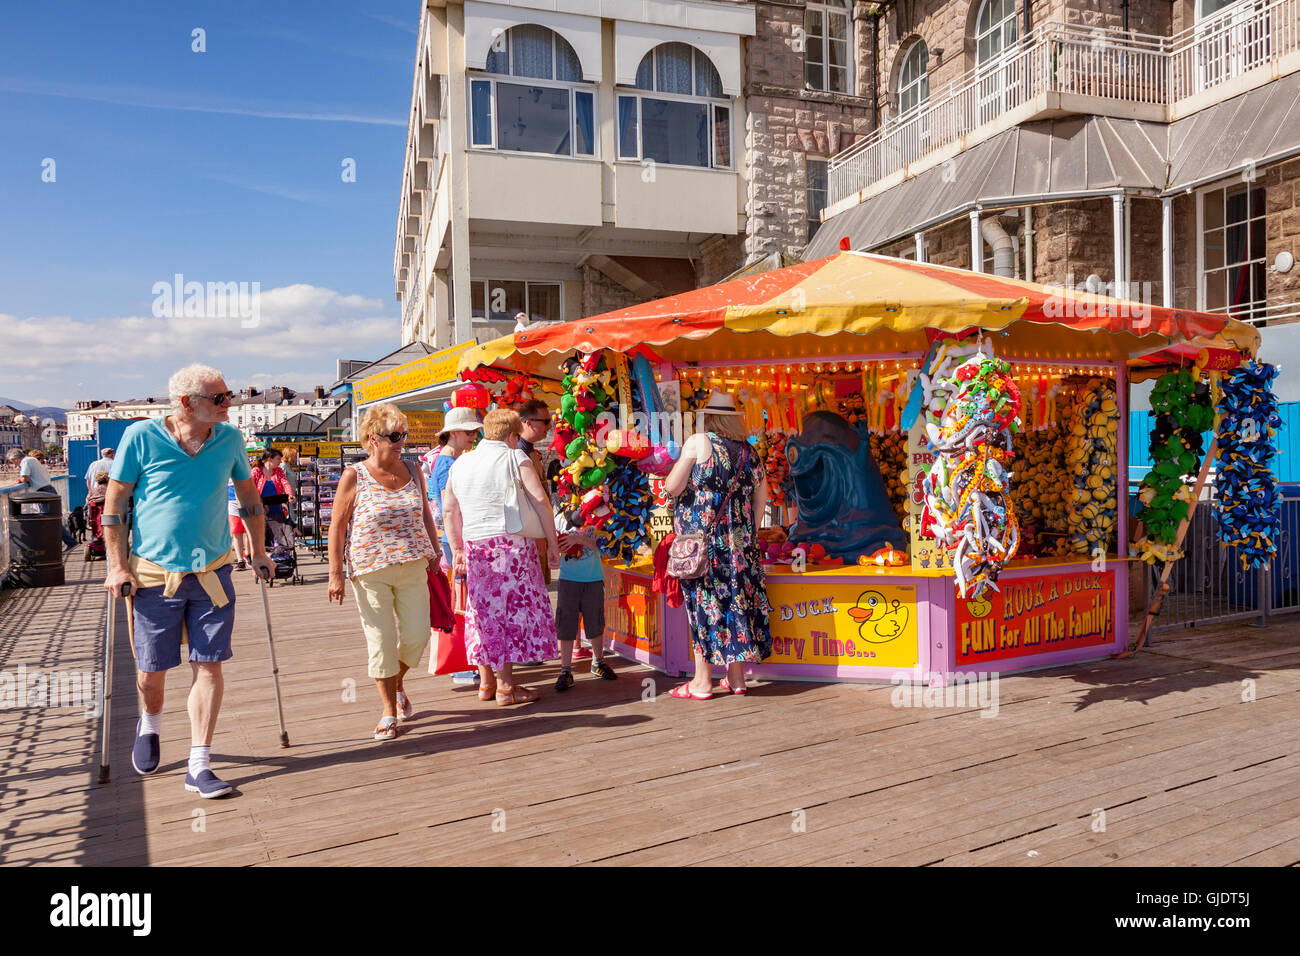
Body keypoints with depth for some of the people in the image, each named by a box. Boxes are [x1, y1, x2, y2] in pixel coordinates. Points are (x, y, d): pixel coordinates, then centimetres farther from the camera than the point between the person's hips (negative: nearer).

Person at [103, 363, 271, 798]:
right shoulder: (141, 437, -7)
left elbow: (248, 496, 14)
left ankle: (199, 766, 8)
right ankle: (149, 725, 43)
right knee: (152, 668, 9)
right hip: (154, 573, -2)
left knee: (209, 666, -1)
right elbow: (114, 504, -2)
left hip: (212, 571, 2)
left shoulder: (230, 439, 1)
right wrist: (117, 565, -6)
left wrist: (258, 551, 12)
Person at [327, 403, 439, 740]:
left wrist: (435, 555, 13)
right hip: (370, 570, -3)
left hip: (413, 567, 3)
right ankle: (389, 711, 15)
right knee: (381, 641, 1)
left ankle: (398, 682, 33)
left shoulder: (412, 471, 8)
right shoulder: (353, 477, -4)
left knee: (416, 635, 1)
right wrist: (335, 573, -7)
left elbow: (426, 516, 17)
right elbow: (337, 527, -2)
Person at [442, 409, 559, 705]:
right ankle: (506, 686, 2)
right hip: (510, 542, -5)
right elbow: (540, 500, -7)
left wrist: (457, 550, 18)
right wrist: (552, 542, -3)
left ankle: (486, 682, 19)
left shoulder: (460, 463, 15)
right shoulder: (514, 458, -1)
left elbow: (449, 510, 15)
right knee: (512, 608, 0)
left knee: (485, 609, 12)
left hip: (474, 546, 5)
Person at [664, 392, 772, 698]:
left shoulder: (698, 442, -5)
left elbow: (672, 487, -7)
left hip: (700, 534, -4)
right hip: (738, 540, 5)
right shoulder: (748, 451, 9)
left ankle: (703, 681, 3)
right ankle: (736, 677, 16)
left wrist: (680, 465, 13)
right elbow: (760, 496, 13)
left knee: (703, 602, 0)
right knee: (736, 598, 9)